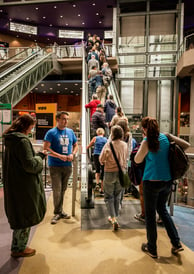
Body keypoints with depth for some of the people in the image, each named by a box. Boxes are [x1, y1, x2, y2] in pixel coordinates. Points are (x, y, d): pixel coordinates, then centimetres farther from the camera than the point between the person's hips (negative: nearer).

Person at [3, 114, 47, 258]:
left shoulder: (10, 139, 9)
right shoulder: (22, 140, -22)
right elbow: (30, 165, -24)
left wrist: (37, 155, 8)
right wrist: (40, 156, -7)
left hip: (14, 184, 10)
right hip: (24, 186, -10)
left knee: (19, 215, 22)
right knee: (25, 216, 8)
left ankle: (18, 246, 38)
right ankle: (19, 249, 24)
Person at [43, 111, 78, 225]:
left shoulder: (70, 132, 9)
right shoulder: (51, 132, -7)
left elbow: (76, 145, 17)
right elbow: (46, 148, -13)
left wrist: (72, 154, -3)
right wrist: (60, 156, -19)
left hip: (68, 165, 5)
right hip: (55, 165, -5)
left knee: (63, 189, 15)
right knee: (57, 190, -3)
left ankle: (60, 211, 29)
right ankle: (58, 212, 14)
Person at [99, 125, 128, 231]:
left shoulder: (108, 145, -16)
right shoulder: (125, 145, -4)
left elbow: (101, 159, -9)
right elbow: (125, 159, 6)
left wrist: (105, 162, 11)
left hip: (110, 172, -4)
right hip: (121, 172, 4)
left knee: (109, 196, 9)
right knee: (117, 196, 19)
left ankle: (113, 219, -1)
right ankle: (115, 216, 30)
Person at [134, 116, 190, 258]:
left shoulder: (147, 142, -13)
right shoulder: (167, 137, 2)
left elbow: (137, 160, -5)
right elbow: (187, 145, 9)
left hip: (152, 181, -6)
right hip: (167, 181, 6)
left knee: (150, 214, 9)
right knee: (162, 209, 25)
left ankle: (152, 249, 23)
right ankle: (176, 243, 25)